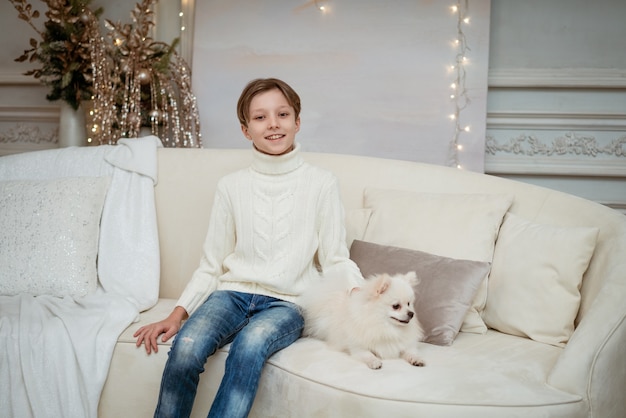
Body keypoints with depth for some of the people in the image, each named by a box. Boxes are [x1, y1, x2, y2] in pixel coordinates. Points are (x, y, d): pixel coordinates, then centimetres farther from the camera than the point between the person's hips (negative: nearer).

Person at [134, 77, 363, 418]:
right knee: (186, 345, -29)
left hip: (287, 303, -2)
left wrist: (360, 293, -17)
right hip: (233, 292, 2)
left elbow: (335, 260, 3)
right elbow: (211, 265, 11)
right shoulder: (231, 186, 9)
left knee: (251, 343, -35)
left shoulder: (321, 183, 3)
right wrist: (177, 313, -1)